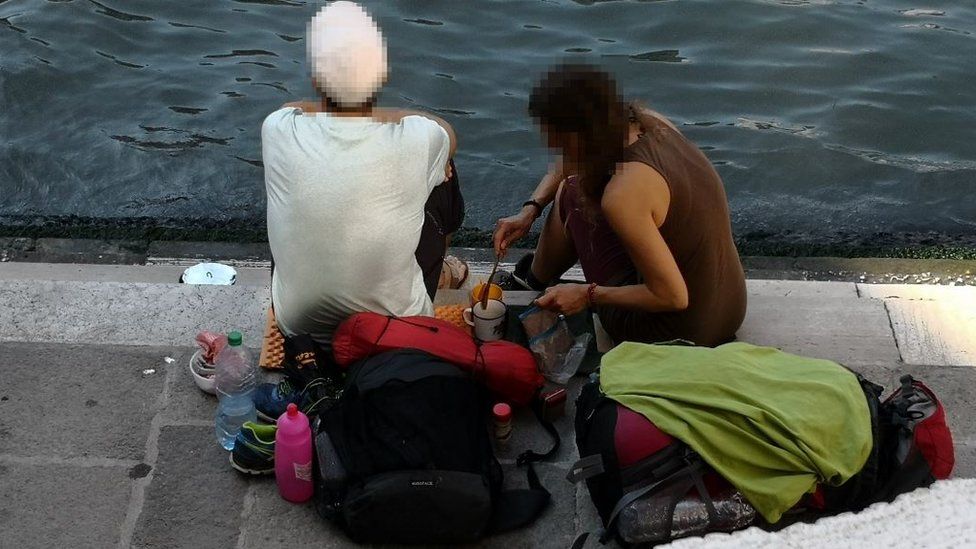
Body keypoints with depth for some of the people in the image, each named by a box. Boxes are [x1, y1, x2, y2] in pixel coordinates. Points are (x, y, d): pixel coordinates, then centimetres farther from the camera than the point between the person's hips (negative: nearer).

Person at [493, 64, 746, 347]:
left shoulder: (623, 194, -30)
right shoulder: (647, 121, -5)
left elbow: (673, 297, -24)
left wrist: (588, 295, -13)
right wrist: (531, 209, 9)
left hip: (674, 334, -7)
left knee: (572, 194, 6)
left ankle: (537, 278, 34)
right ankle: (537, 275, 43)